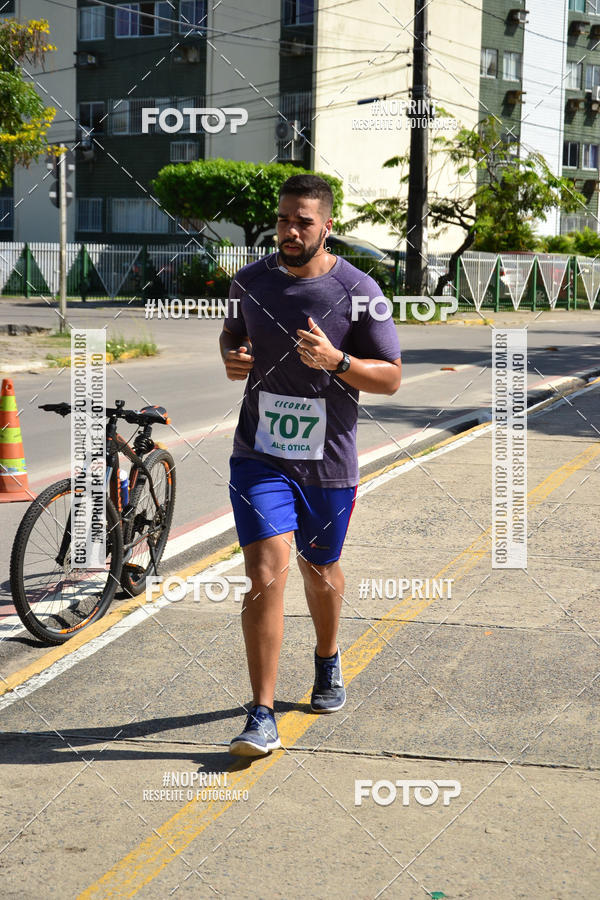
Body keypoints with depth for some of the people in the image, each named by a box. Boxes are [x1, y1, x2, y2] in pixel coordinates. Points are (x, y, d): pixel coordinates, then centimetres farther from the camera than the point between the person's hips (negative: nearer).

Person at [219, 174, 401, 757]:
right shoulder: (250, 282, 1)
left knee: (320, 572, 18)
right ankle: (262, 716, -6)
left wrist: (336, 360, -23)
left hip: (328, 463, 0)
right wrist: (231, 359, -3)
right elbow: (230, 333, 21)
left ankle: (327, 660, 48)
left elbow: (390, 378, -5)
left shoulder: (357, 292, -8)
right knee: (265, 575, -12)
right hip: (259, 455, 1)